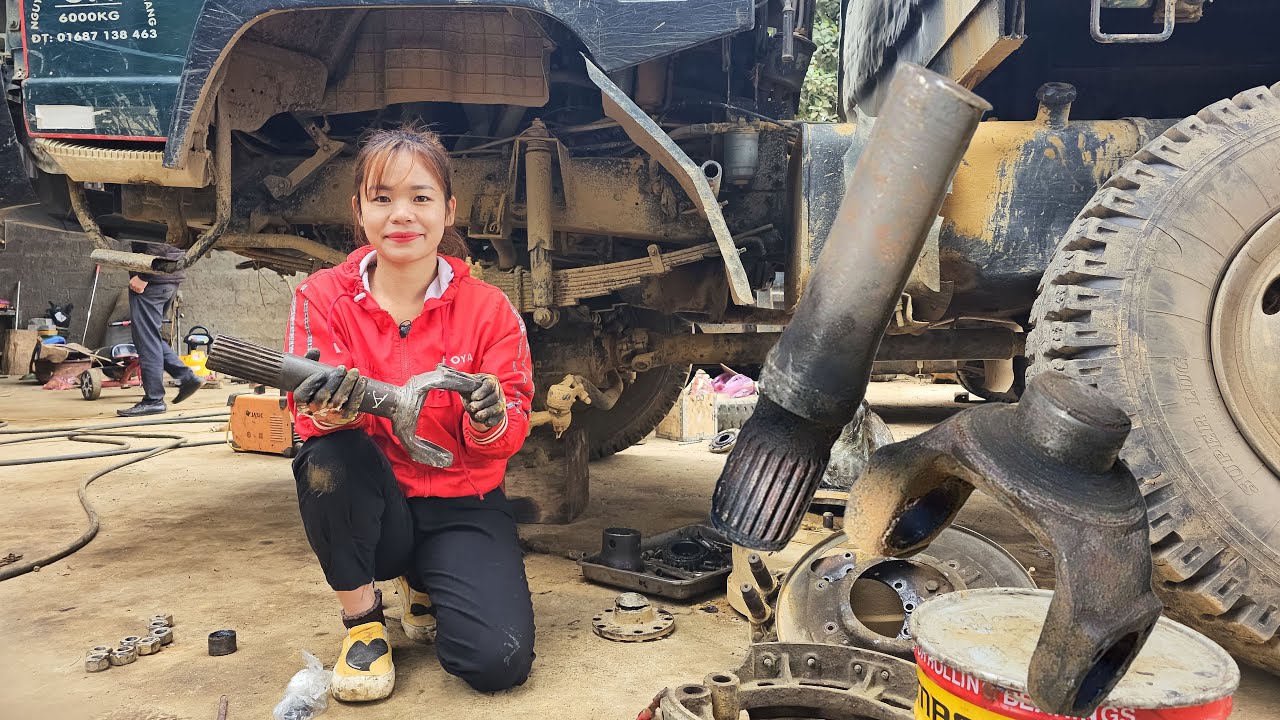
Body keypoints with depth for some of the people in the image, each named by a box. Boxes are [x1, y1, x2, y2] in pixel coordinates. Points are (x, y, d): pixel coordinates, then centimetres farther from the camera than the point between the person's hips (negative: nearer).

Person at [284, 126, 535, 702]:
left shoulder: (488, 309, -8)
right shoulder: (323, 298, -6)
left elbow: (510, 435, -10)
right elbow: (310, 416, -15)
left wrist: (491, 419, -35)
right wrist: (332, 404, -39)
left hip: (462, 508, 0)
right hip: (371, 505, 0)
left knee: (498, 661, -19)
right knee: (330, 455, -33)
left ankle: (423, 585, 18)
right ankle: (362, 621, -8)